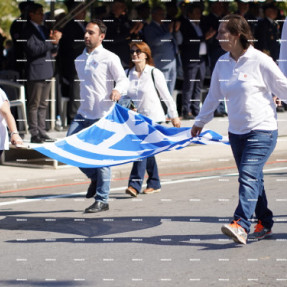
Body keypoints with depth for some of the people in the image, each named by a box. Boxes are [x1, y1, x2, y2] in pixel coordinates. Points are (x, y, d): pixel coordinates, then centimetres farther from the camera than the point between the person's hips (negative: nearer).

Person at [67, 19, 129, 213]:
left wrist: (118, 90, -28)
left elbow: (123, 80, -7)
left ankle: (102, 201, 2)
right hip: (83, 113, 6)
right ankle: (94, 177, 19)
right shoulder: (80, 60, 15)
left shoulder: (109, 58, -4)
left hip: (103, 115, -6)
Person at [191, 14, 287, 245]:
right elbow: (213, 96, 20)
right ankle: (265, 223, 24)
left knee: (248, 176, -18)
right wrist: (200, 122, 30)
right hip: (236, 131, 6)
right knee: (252, 179, 11)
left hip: (262, 130, -6)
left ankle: (241, 225, -27)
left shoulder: (260, 61, -11)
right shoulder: (222, 64, 5)